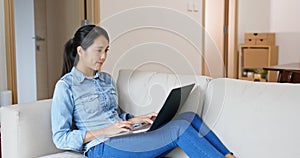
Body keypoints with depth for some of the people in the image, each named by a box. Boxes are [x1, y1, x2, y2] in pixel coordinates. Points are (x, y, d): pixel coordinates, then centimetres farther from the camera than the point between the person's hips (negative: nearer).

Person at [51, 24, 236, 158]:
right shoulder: (66, 86, -3)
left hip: (123, 139, 7)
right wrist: (105, 131, -17)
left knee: (189, 116, -13)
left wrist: (137, 120, 4)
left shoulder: (107, 79, 17)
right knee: (179, 128, -23)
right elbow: (60, 138, -7)